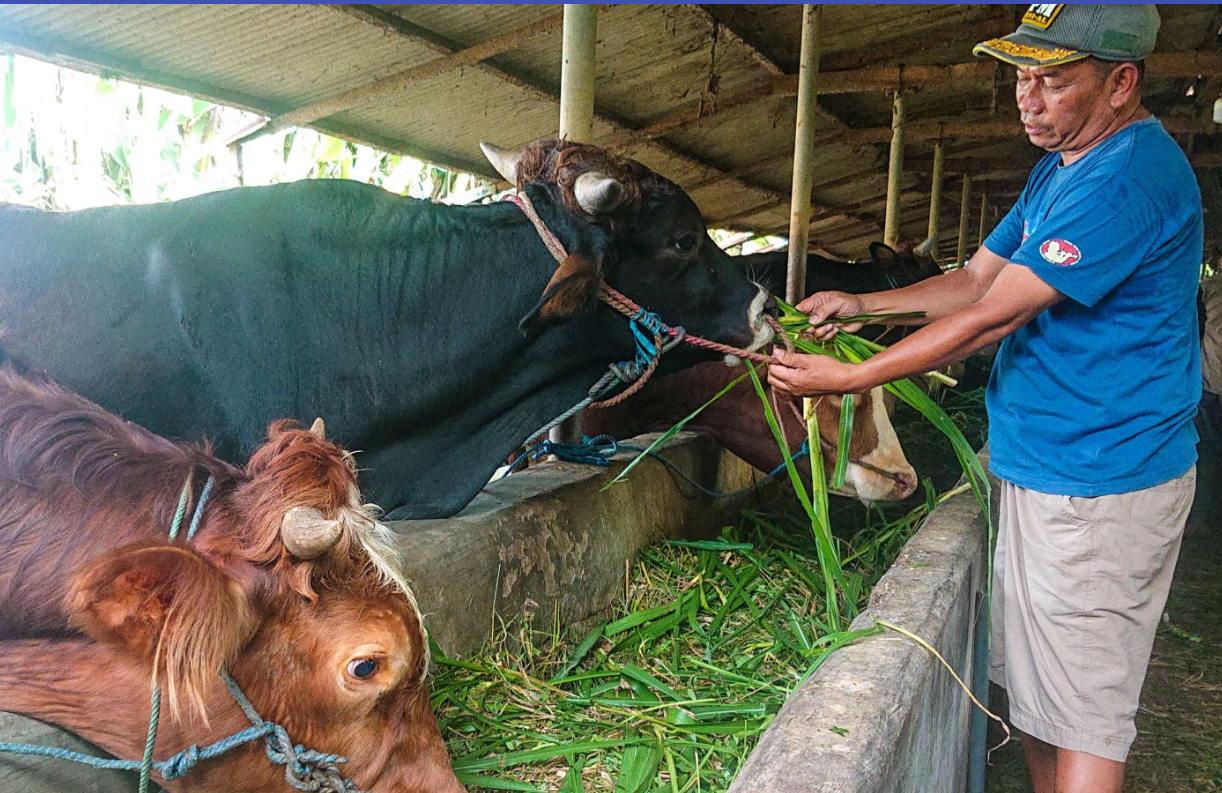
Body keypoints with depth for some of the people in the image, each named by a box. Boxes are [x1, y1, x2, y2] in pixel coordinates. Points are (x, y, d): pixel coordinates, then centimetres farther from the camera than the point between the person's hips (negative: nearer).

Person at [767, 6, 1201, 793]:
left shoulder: (1131, 177, -20)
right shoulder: (1061, 168, 14)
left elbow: (991, 317, -23)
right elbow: (977, 278, 15)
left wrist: (848, 378, -19)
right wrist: (864, 305, 0)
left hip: (1099, 485, -10)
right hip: (1043, 466, 10)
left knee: (1080, 716, 1)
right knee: (1034, 684, 19)